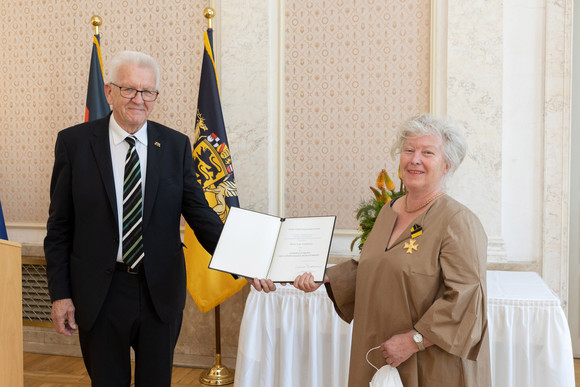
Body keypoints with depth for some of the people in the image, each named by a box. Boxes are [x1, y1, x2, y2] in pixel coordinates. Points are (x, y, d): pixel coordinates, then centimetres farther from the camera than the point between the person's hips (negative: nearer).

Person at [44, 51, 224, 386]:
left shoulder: (176, 145, 0)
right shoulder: (74, 142, -3)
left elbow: (200, 213, -2)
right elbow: (59, 227, 0)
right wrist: (60, 294, -4)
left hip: (161, 292, 1)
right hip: (99, 295, -1)